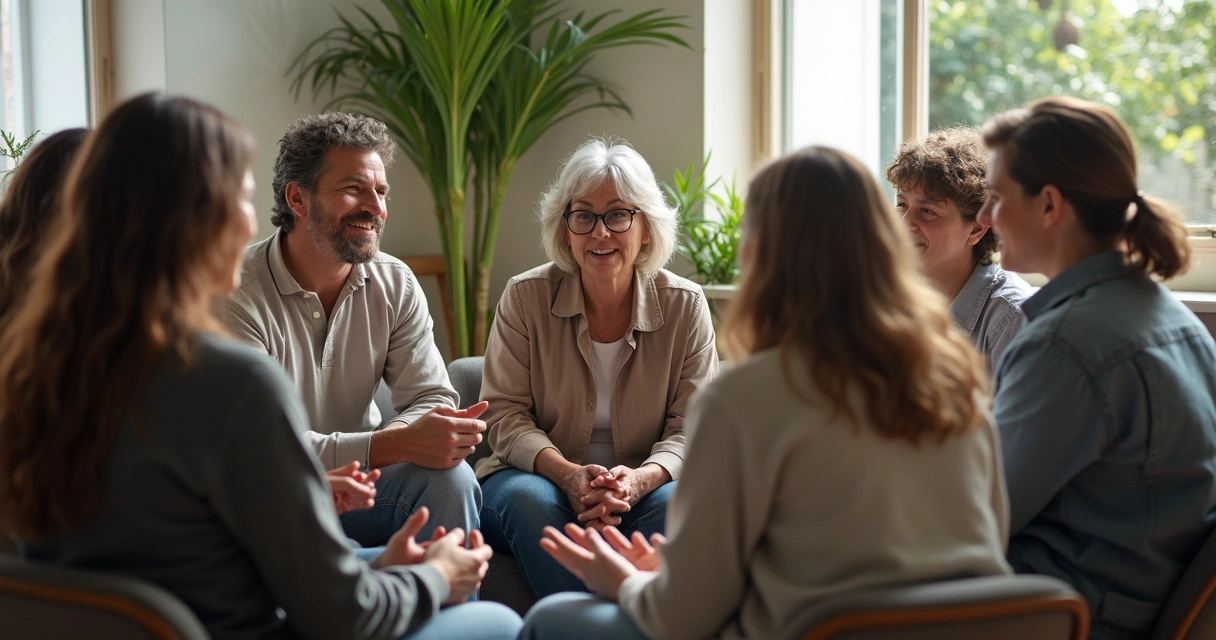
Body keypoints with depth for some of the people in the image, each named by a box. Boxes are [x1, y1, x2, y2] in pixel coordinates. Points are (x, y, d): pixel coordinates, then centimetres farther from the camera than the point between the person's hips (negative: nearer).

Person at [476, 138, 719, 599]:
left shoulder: (685, 306, -1)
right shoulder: (525, 298, -2)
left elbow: (691, 427, -3)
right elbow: (505, 414, -4)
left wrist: (641, 478, -26)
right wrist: (568, 474, -24)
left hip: (642, 487, 0)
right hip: (539, 474, 0)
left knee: (677, 505, -33)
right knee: (528, 501, -34)